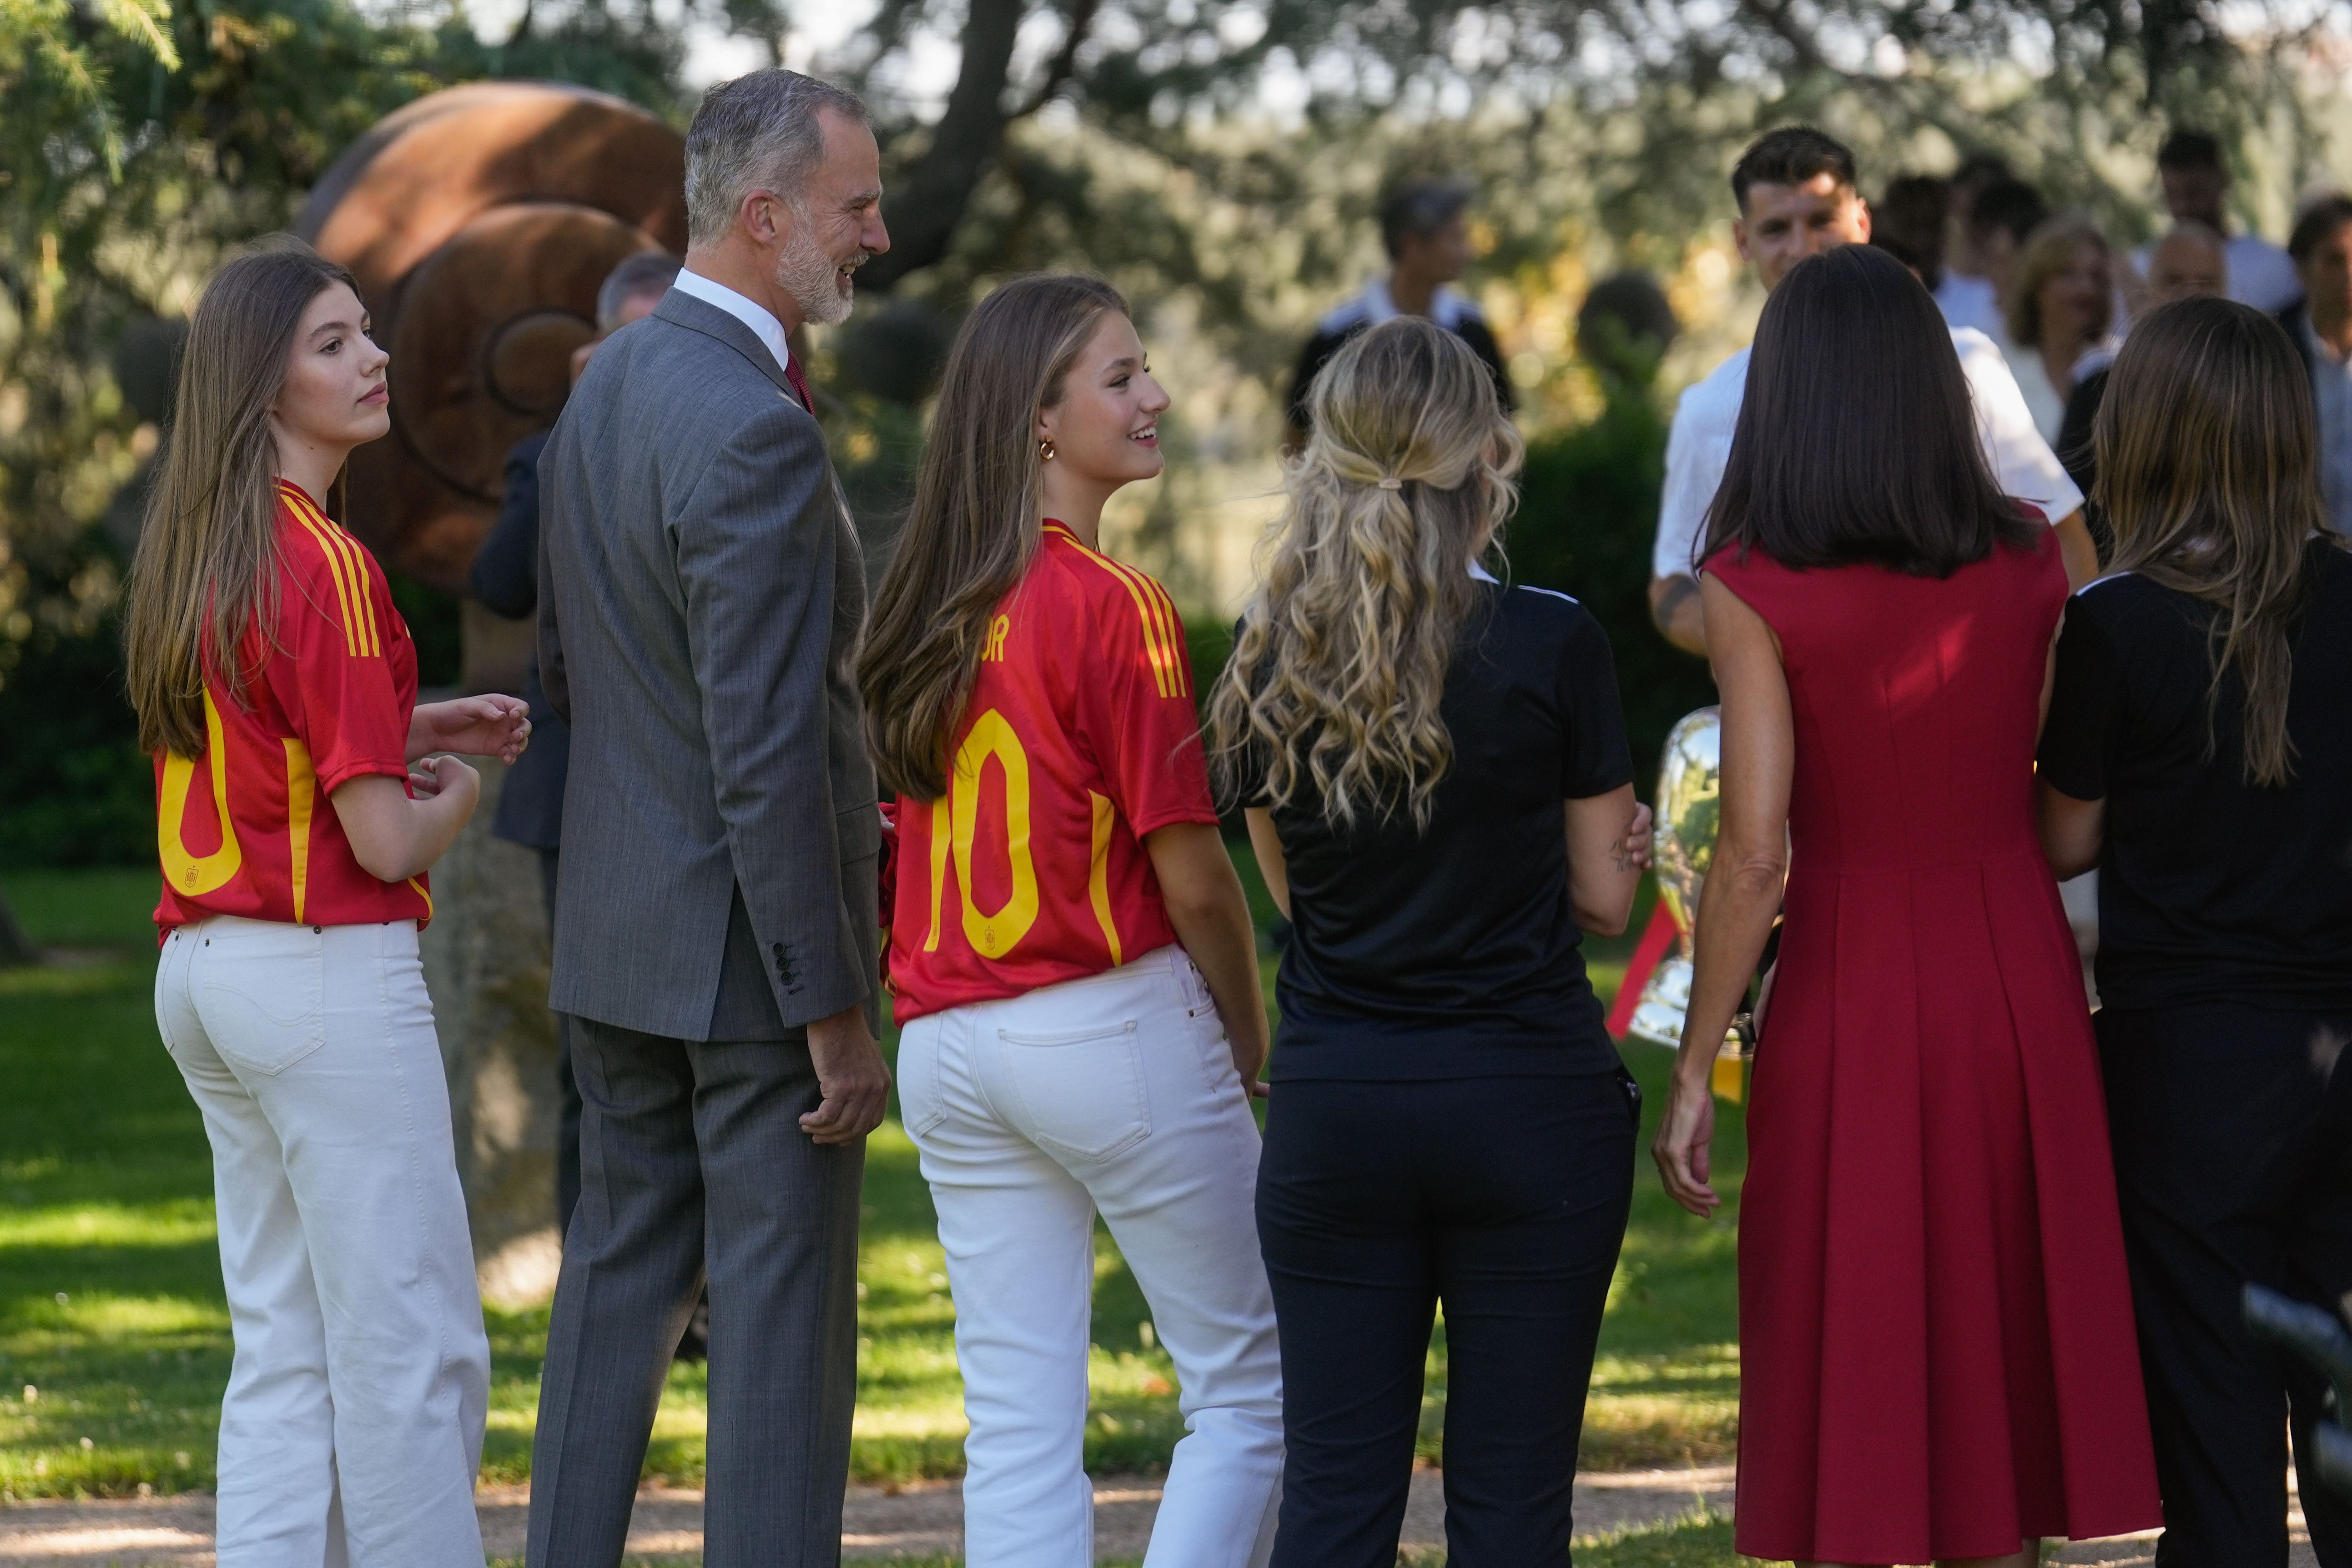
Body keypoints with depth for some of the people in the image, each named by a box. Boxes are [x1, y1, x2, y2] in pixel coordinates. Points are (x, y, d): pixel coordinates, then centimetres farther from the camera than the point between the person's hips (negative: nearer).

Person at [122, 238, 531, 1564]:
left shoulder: (196, 552, 10)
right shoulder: (327, 566, -16)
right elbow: (384, 840, -16)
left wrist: (416, 727, 15)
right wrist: (456, 796, 6)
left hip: (206, 970, 9)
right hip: (331, 976, -9)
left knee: (283, 1349, 11)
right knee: (411, 1350, -2)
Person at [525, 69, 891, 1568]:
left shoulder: (605, 386, 8)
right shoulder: (756, 433, -22)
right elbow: (769, 755, -23)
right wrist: (836, 1015, -20)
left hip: (619, 932, 9)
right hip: (754, 938, -9)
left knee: (623, 1272, 16)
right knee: (784, 1312, -3)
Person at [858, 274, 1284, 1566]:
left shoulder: (923, 603, 7)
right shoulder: (1113, 608, -13)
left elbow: (902, 830, 10)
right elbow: (1191, 876, -12)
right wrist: (1249, 1042, 3)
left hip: (946, 1050, 7)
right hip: (1115, 1024, -6)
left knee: (1016, 1432, 7)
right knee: (1248, 1389, 5)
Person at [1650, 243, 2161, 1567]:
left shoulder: (1757, 589, -12)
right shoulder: (2028, 564, 0)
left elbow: (1756, 856, -14)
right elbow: (2057, 793, 2)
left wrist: (1695, 1069, -7)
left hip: (1852, 988, -4)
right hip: (2018, 976, 4)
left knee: (1855, 1374, 5)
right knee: (2001, 1347, 15)